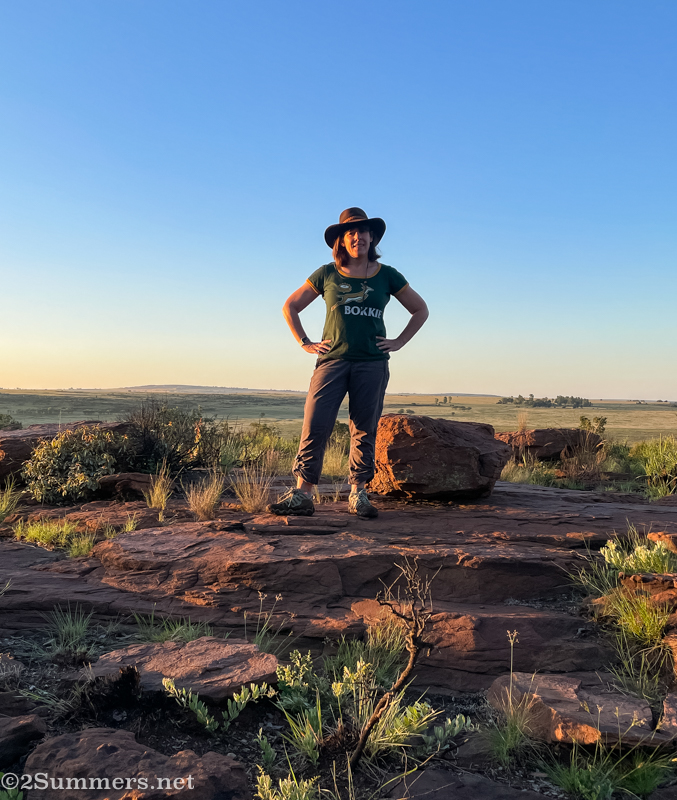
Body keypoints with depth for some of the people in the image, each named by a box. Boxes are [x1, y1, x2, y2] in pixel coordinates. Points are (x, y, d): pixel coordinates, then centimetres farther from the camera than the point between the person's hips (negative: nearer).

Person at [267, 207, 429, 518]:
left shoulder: (387, 276, 8)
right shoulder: (327, 275, 6)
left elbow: (420, 310, 18)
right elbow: (290, 307, 15)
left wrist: (398, 342, 8)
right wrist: (305, 343, 6)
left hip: (372, 363, 1)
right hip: (332, 360, -1)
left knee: (364, 431, 3)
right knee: (315, 426, -10)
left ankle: (358, 494, 12)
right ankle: (302, 494, -5)